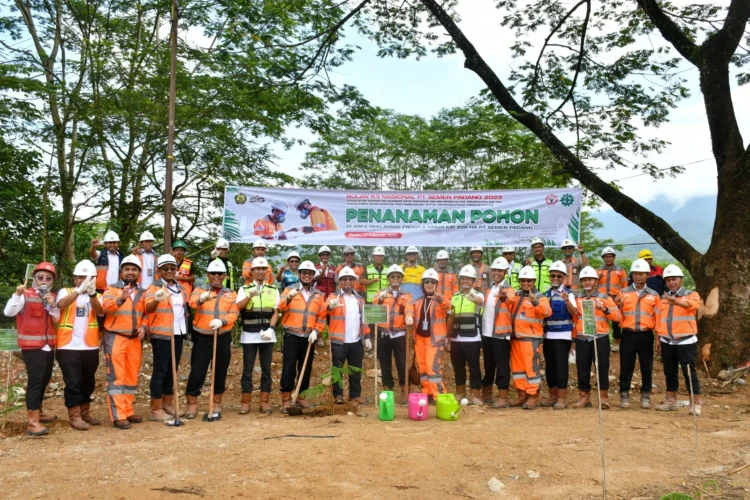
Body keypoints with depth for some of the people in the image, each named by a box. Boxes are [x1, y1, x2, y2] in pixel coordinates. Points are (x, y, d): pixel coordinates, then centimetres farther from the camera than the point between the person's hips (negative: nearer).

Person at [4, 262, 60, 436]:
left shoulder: (53, 297, 10)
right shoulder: (26, 295, -8)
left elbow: (57, 320, 7)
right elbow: (8, 312, -20)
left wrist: (53, 305, -10)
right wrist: (17, 294, -31)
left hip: (48, 346, 7)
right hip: (31, 346, -6)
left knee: (44, 380, 16)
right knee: (35, 380, -11)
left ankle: (38, 412, 33)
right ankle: (33, 423, -11)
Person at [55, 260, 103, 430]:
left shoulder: (96, 296, 9)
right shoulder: (65, 292, 3)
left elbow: (100, 312, -13)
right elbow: (61, 304, -21)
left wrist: (92, 293, -30)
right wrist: (79, 289, -35)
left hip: (90, 346, 3)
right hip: (69, 346, -3)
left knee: (88, 382, 13)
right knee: (73, 382, -4)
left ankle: (85, 413, 26)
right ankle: (75, 417, 5)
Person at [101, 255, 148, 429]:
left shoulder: (142, 293, 13)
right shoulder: (112, 289, -2)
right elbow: (106, 306, -21)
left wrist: (143, 326, -3)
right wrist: (121, 299, -40)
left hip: (135, 340, 5)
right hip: (115, 338, -5)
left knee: (131, 377, 9)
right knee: (116, 377, -5)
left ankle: (127, 411, 19)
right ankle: (118, 416, -3)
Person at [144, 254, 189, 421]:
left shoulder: (181, 288, 13)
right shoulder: (154, 287, -8)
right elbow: (148, 308, -27)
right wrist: (157, 299, -47)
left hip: (178, 333, 7)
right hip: (161, 334, -7)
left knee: (172, 369, 13)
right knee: (160, 370, -4)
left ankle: (168, 404, 23)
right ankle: (156, 409, 1)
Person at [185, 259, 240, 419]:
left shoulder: (231, 294, 9)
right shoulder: (199, 290, 4)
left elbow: (234, 313, -4)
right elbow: (192, 302, -19)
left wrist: (222, 321, -24)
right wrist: (201, 299, -43)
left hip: (223, 338, 2)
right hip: (202, 338, -2)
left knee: (220, 372, 8)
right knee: (197, 371, -4)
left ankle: (216, 404, 22)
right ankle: (192, 404, 10)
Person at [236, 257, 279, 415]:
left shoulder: (273, 290, 10)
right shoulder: (244, 289, 6)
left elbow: (275, 312, 4)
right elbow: (237, 307, -10)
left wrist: (271, 329, -11)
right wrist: (250, 296, -26)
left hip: (267, 335, 1)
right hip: (249, 335, -1)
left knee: (266, 369, 4)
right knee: (247, 369, 2)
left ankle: (264, 402, 11)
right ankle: (245, 402, 10)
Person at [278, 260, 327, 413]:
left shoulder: (319, 295, 12)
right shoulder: (289, 290, 3)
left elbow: (322, 317, 9)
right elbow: (281, 307, -13)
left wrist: (316, 331, -6)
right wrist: (289, 297, -32)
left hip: (309, 337, 3)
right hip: (292, 336, -3)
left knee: (306, 369, 9)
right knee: (289, 368, -5)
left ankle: (301, 398, 20)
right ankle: (286, 400, 2)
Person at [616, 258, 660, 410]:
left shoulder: (654, 295, 8)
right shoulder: (623, 293, 6)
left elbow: (657, 318, 8)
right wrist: (617, 306, -14)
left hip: (646, 335, 1)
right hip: (628, 334, 0)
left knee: (647, 367, 6)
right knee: (626, 366, 3)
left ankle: (645, 396, 17)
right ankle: (624, 395, 12)